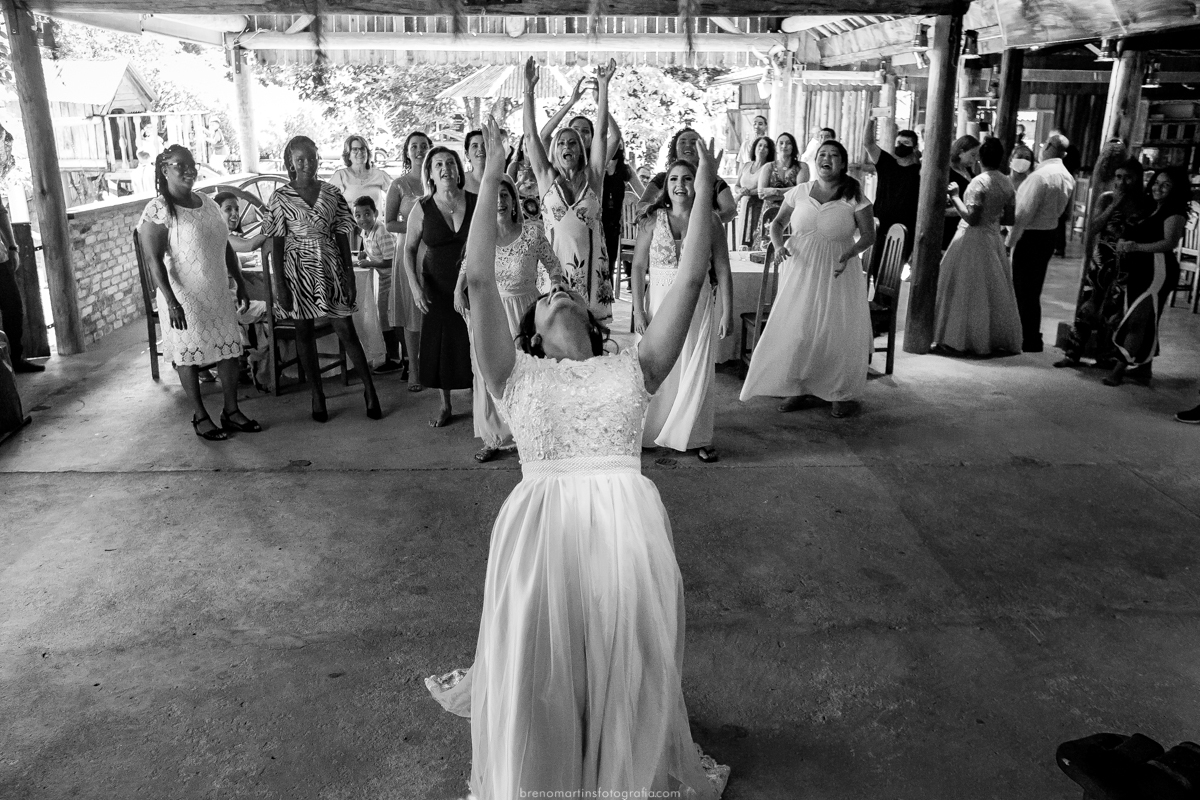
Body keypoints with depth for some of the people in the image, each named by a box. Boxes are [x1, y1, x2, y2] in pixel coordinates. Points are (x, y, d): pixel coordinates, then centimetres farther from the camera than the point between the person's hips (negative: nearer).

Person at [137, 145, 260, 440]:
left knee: (229, 349, 9)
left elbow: (226, 247, 15)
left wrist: (240, 284, 15)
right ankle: (200, 416, 18)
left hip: (218, 294, 7)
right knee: (189, 356, 5)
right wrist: (171, 301, -26)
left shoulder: (207, 203, 8)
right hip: (184, 299, -6)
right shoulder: (158, 211, -13)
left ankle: (231, 410, 21)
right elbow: (155, 261, -18)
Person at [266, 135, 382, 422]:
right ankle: (317, 396, 17)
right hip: (298, 269, -1)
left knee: (347, 331, 0)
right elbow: (276, 243, -3)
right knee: (305, 333, 7)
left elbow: (342, 236, 5)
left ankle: (369, 390, 10)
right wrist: (279, 285, -8)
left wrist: (350, 275, 1)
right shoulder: (281, 197, -3)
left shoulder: (331, 193, 3)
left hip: (330, 267, 1)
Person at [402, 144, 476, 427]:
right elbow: (409, 249, 1)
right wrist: (415, 286, -7)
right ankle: (445, 406, 22)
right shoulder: (422, 209, -4)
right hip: (438, 287, 1)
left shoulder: (477, 203, -4)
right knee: (441, 344, 7)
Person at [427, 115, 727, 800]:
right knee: (538, 669, -14)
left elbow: (692, 279, 18)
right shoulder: (519, 375, 20)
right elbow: (479, 280, 9)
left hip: (626, 517, 1)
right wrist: (492, 176, 10)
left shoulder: (631, 368, 23)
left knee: (630, 675, -13)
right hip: (543, 517, 0)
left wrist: (704, 185, 16)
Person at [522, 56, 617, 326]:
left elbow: (601, 132, 2)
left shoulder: (592, 178, 7)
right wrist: (529, 90, -2)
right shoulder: (547, 179, 8)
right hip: (555, 260, 0)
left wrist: (604, 86, -2)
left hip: (591, 261, 0)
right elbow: (531, 136, 3)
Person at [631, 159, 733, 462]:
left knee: (698, 371, 3)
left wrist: (727, 312, -4)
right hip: (660, 303, 0)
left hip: (698, 305, 0)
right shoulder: (653, 220, 1)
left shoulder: (709, 221, 0)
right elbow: (638, 267, 0)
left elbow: (722, 269, 0)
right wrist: (638, 310, -7)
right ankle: (653, 432, 21)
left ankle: (698, 438, 16)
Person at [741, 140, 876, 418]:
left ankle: (844, 393, 15)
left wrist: (850, 254, -19)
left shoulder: (854, 198, -4)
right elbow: (778, 222, 11)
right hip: (800, 268, 2)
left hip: (838, 272, -2)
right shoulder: (800, 192, 3)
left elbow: (869, 235, -1)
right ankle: (799, 388, 18)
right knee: (796, 329, 2)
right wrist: (778, 244, -10)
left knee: (839, 332, 0)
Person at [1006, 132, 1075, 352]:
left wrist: (1009, 241, -16)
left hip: (1031, 237, -9)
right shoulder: (1067, 177, 8)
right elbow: (1059, 209, 12)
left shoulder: (1041, 175, -19)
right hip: (1049, 235, 9)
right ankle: (1033, 338, 26)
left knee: (1023, 290, 0)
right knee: (1033, 291, 17)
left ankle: (1029, 341, 4)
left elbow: (1024, 211, -20)